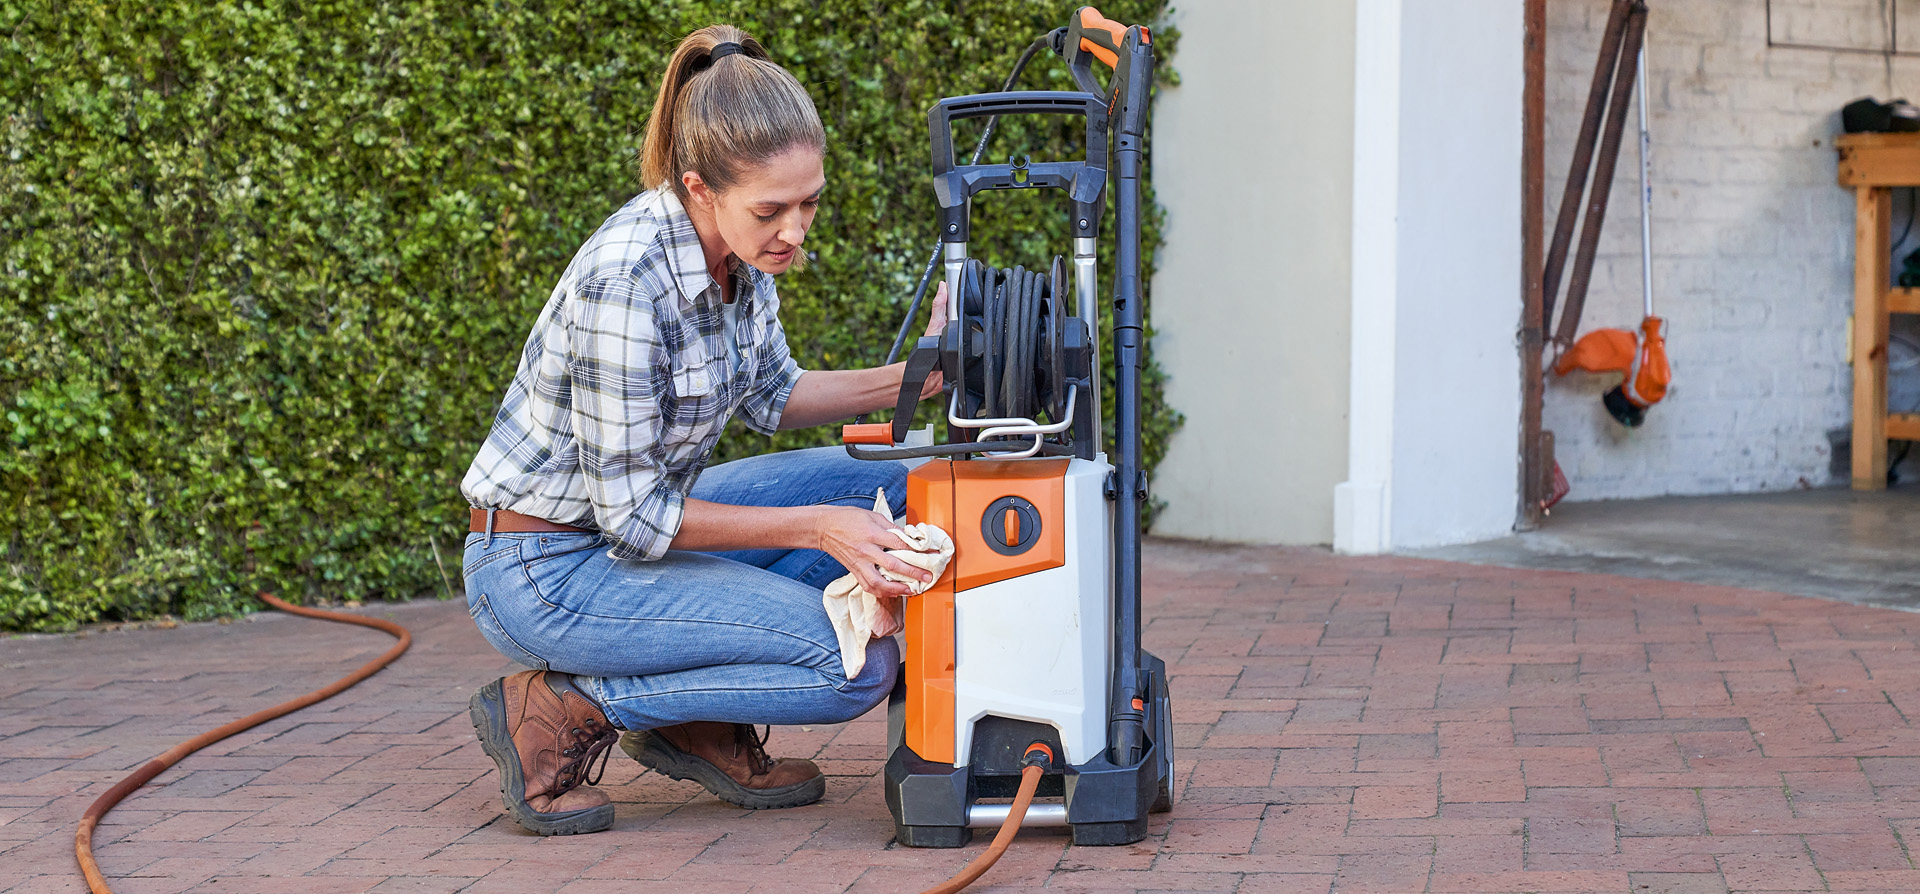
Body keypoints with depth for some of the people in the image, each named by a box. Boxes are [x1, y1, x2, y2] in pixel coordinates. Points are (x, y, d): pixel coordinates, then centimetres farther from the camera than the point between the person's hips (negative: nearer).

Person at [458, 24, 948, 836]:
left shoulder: (737, 249, -5)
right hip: (544, 570, -9)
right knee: (858, 664, -15)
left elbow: (771, 397, 13)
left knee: (886, 483, 4)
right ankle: (562, 711, -4)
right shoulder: (626, 280, -30)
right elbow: (633, 518, -23)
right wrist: (816, 528, -21)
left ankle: (701, 725, 8)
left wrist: (911, 379, -2)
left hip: (639, 517, 9)